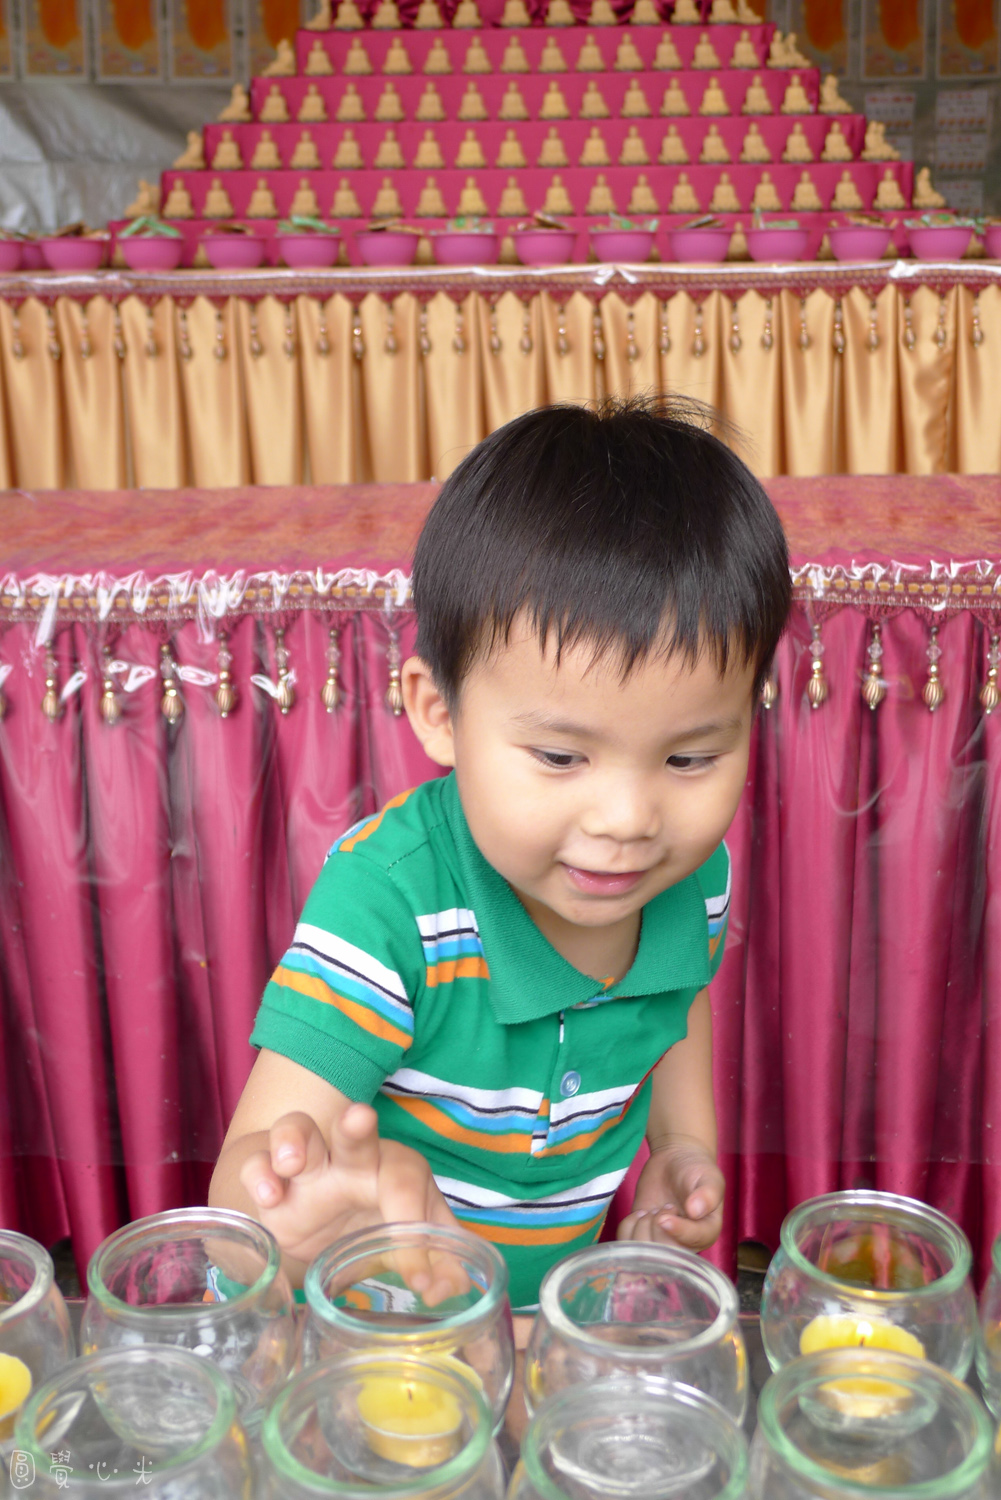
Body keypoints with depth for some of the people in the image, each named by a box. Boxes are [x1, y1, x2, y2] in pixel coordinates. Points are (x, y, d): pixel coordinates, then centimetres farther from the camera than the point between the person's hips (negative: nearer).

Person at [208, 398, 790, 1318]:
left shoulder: (696, 871, -14)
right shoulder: (387, 902, -31)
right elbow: (246, 1193, -35)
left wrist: (685, 1149, -3)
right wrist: (306, 1208, -55)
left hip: (569, 1296, 3)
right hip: (375, 1325, -2)